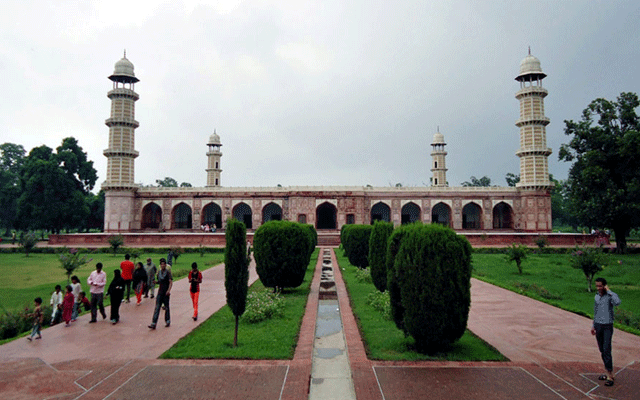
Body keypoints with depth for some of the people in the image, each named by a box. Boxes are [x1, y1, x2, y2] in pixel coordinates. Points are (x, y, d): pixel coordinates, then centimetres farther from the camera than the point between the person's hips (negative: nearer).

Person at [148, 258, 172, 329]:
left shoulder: (168, 272, -7)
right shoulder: (159, 272, 11)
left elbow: (171, 282, -15)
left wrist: (169, 290, -26)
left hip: (166, 293, -5)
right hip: (160, 293, 5)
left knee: (166, 307, 7)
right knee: (157, 308, -2)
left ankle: (167, 321, 23)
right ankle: (153, 324, -5)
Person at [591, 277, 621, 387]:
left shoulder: (609, 296, -12)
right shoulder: (596, 296, 8)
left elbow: (617, 302, -37)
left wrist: (609, 291, -25)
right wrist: (593, 326, 21)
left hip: (607, 326, -6)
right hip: (598, 326, 6)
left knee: (606, 350, -9)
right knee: (601, 350, 11)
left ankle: (610, 376, -2)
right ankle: (608, 373, 23)